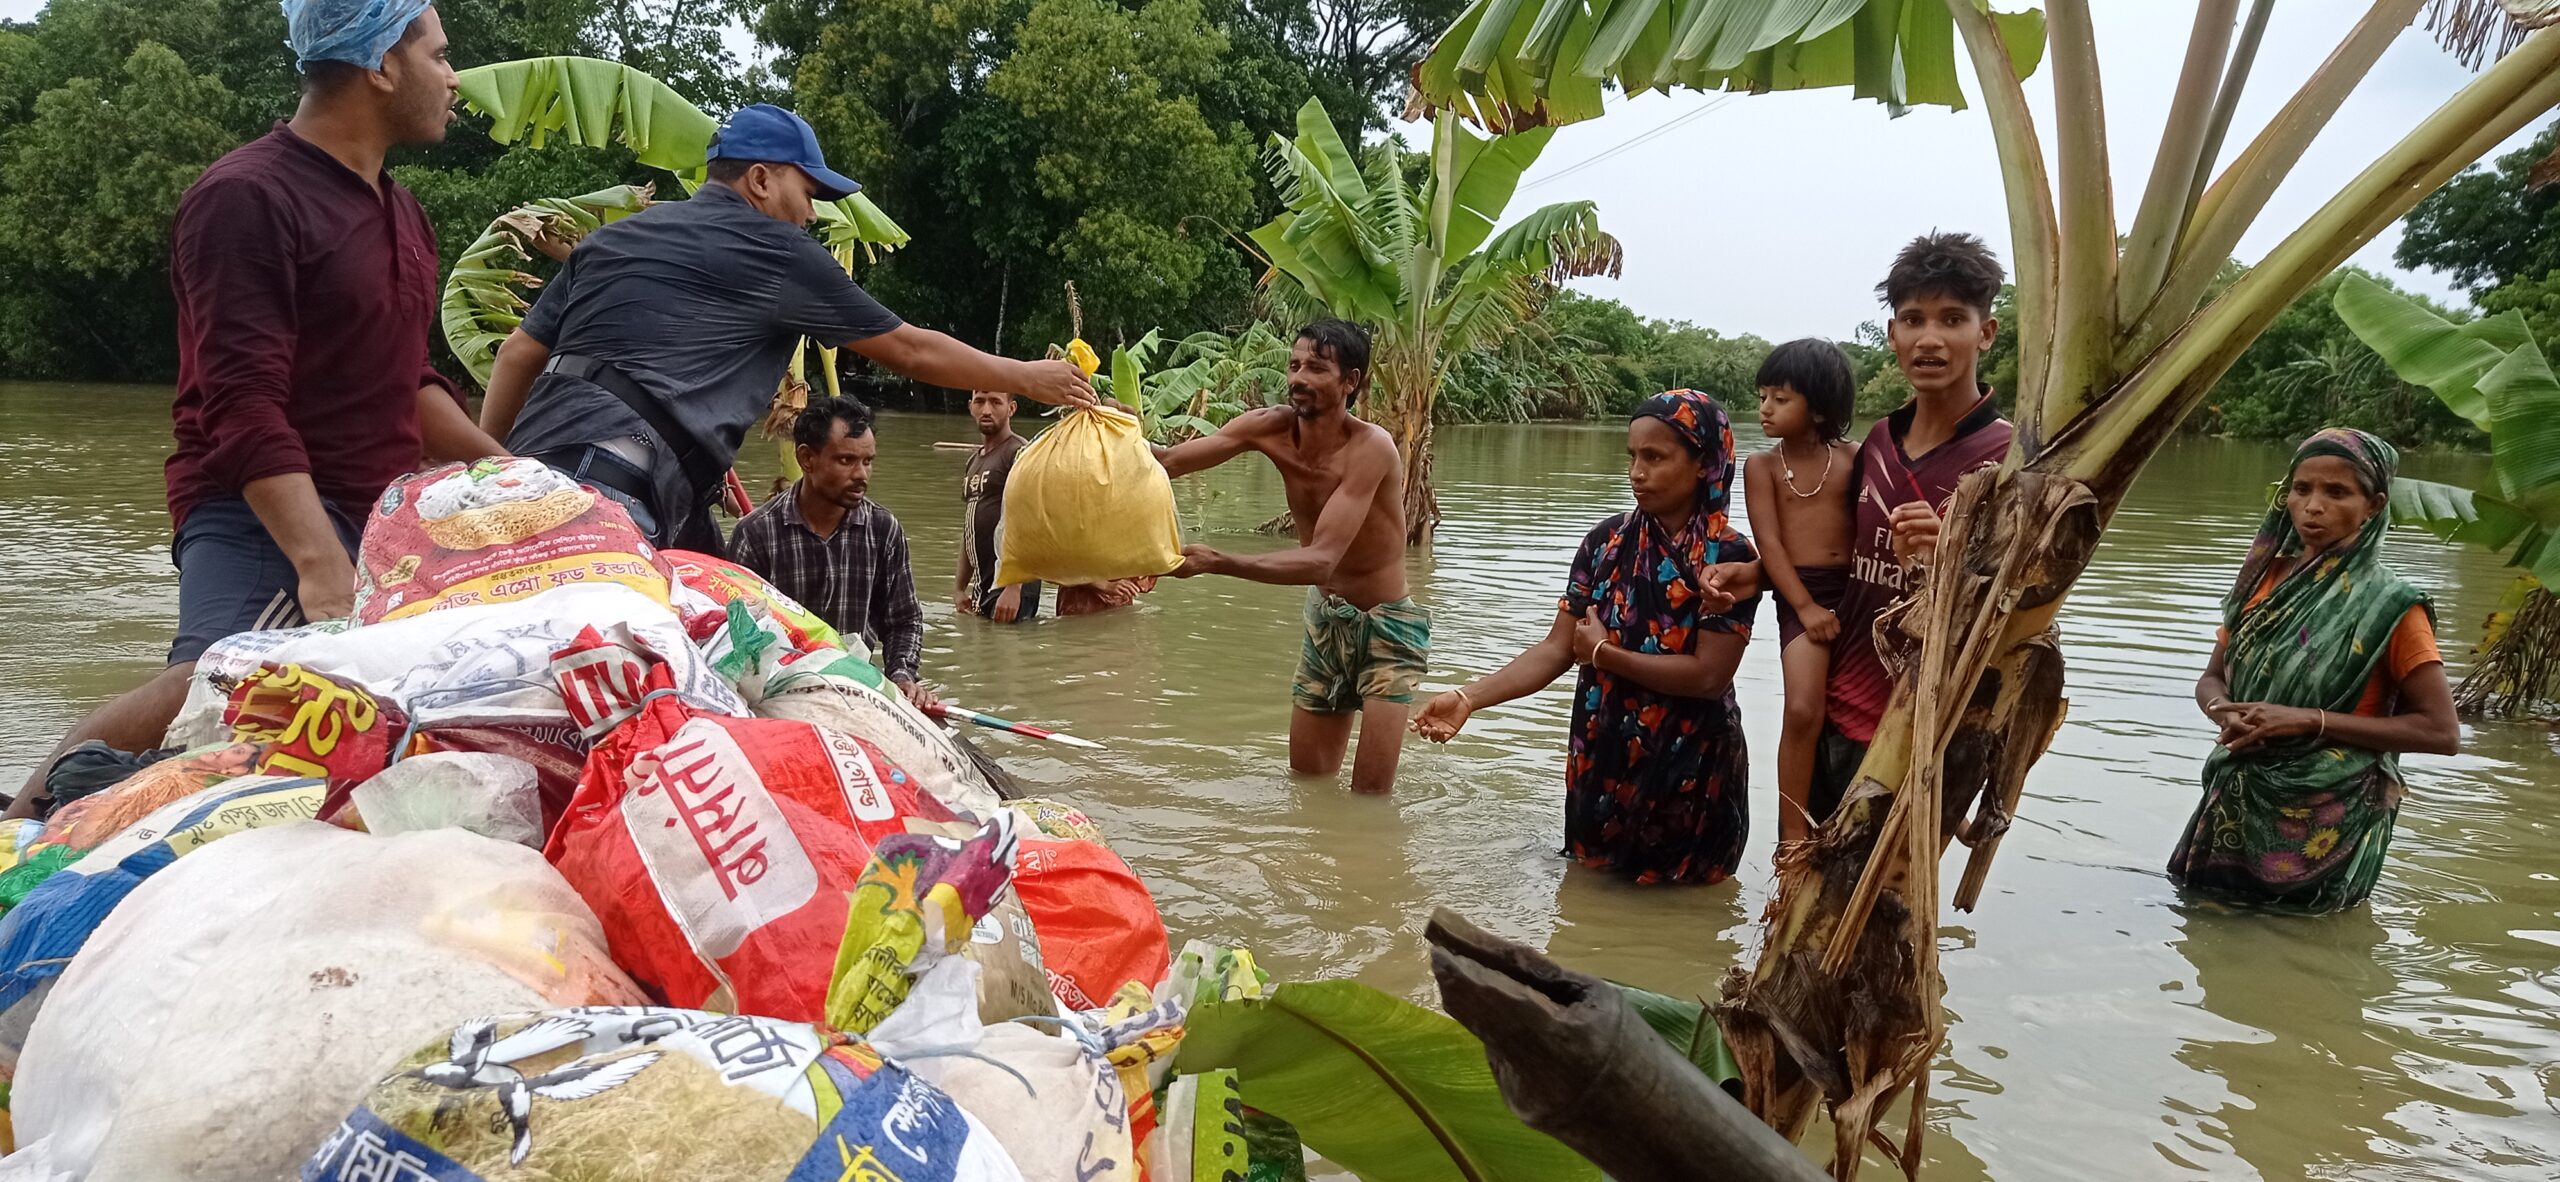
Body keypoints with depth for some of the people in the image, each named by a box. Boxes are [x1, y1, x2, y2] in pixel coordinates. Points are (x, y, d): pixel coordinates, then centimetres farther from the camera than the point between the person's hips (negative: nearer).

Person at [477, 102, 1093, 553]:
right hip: (620, 477, -8)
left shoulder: (612, 237, 24)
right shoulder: (777, 251, 5)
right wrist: (1027, 377, 23)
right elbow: (910, 349, 12)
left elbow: (520, 352, 20)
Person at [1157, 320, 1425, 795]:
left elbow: (1321, 559, -36)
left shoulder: (1370, 447, -28)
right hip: (1325, 617, 6)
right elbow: (1170, 460, -16)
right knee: (1307, 780, 14)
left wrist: (1218, 563, -46)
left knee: (1370, 793, -11)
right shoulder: (1271, 428, -11)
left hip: (1387, 624, -6)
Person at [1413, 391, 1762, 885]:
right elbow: (1555, 650, -6)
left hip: (1690, 769, -3)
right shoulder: (1605, 543, -3)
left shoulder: (1729, 558, -15)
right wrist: (1468, 696, -18)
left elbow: (1709, 674, -21)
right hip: (1601, 758, 4)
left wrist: (1604, 654, -13)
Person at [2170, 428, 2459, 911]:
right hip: (2239, 805, 5)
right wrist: (2227, 712, -14)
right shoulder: (2267, 576, 1)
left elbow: (2441, 732, -16)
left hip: (2327, 823, -5)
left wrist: (2310, 720, -23)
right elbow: (2212, 679, 10)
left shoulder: (2388, 604, -14)